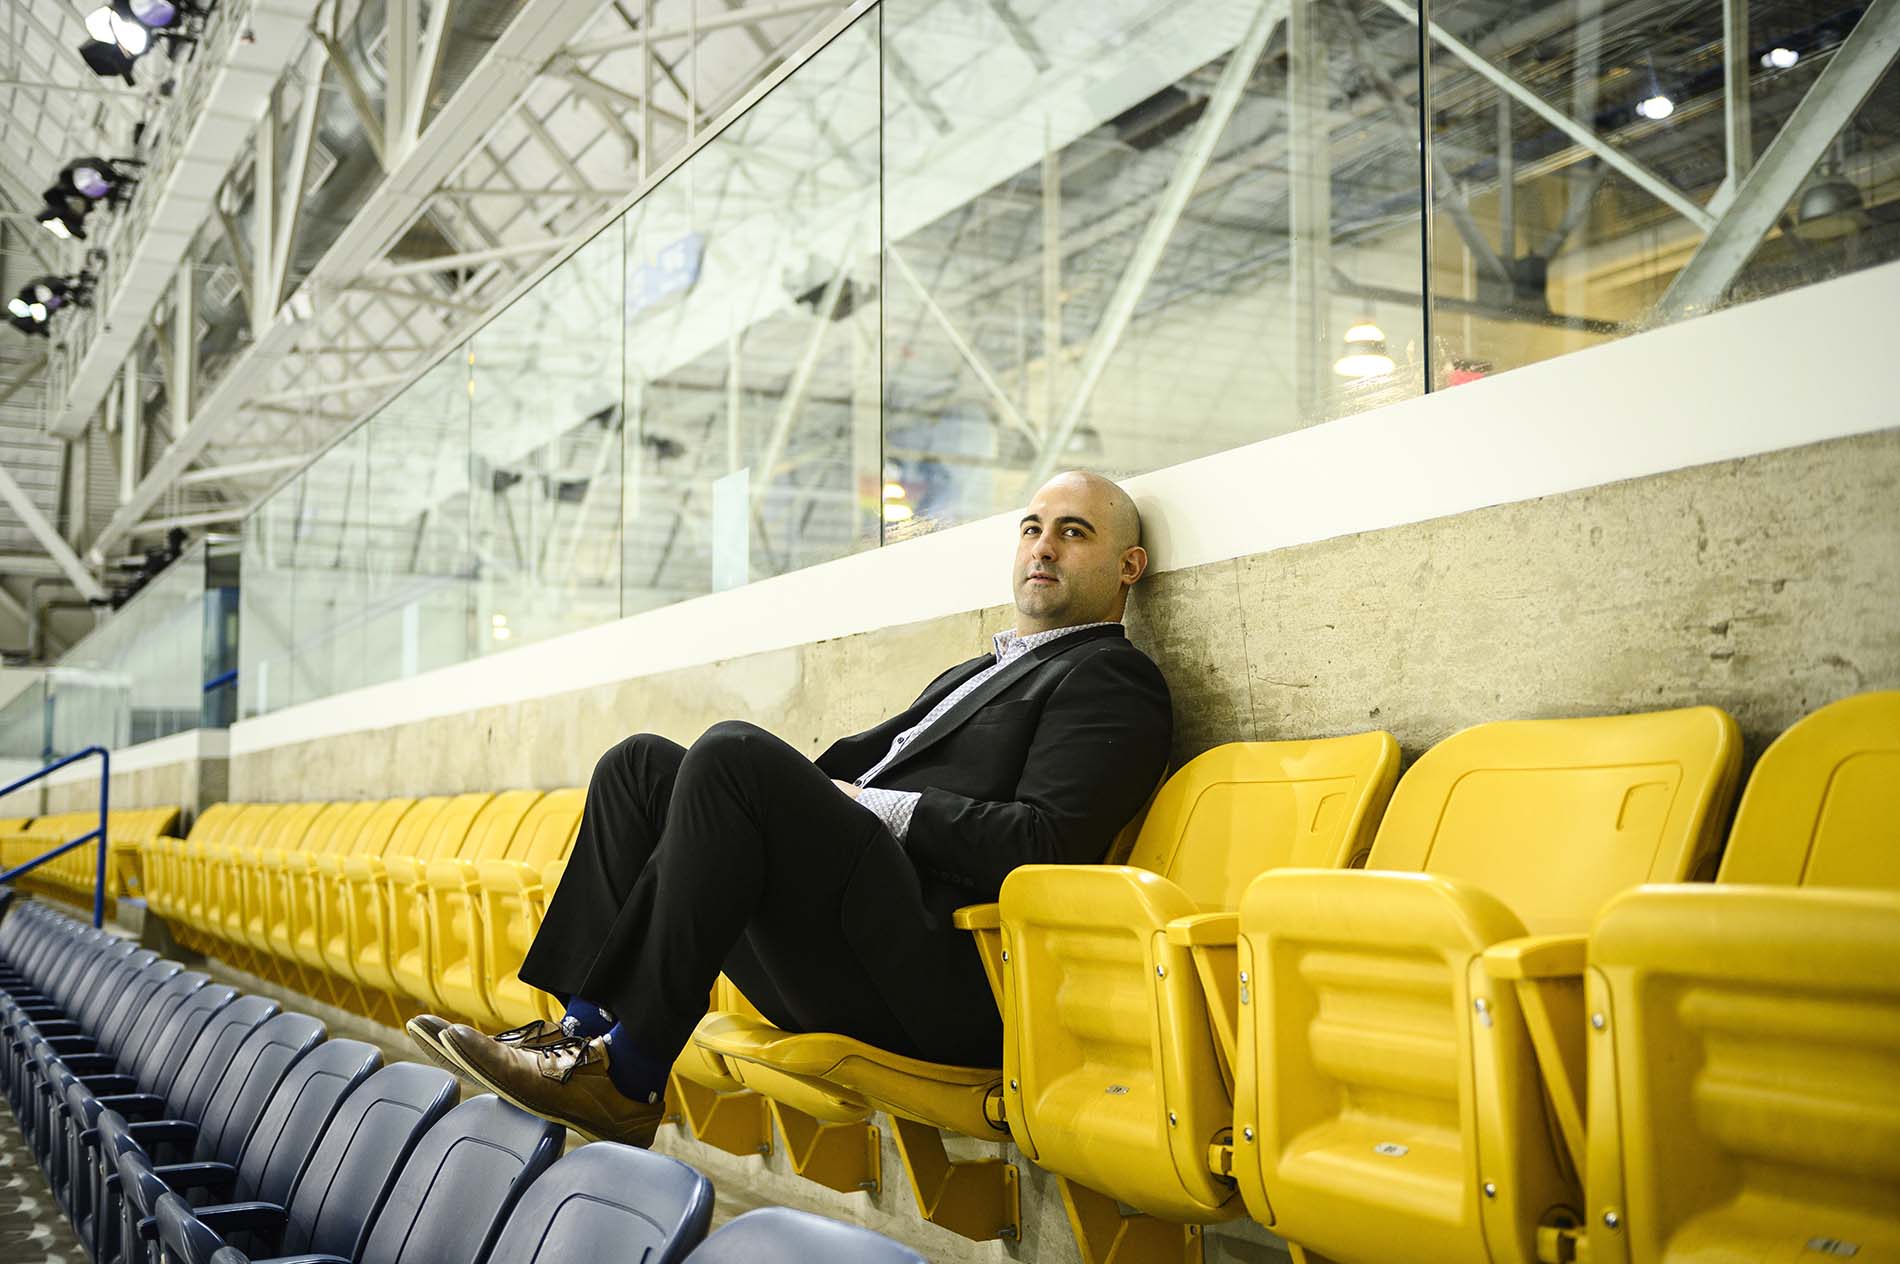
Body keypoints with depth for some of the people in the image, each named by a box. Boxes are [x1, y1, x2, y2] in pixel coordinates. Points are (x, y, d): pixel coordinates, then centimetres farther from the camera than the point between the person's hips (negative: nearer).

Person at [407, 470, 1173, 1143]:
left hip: (936, 977, -9)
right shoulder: (975, 673, 32)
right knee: (642, 765, 6)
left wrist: (870, 806, -8)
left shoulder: (1113, 679, 4)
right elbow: (854, 760, 25)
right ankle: (586, 1023, -8)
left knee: (731, 751, -24)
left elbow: (1043, 843, -12)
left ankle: (628, 1076, -22)